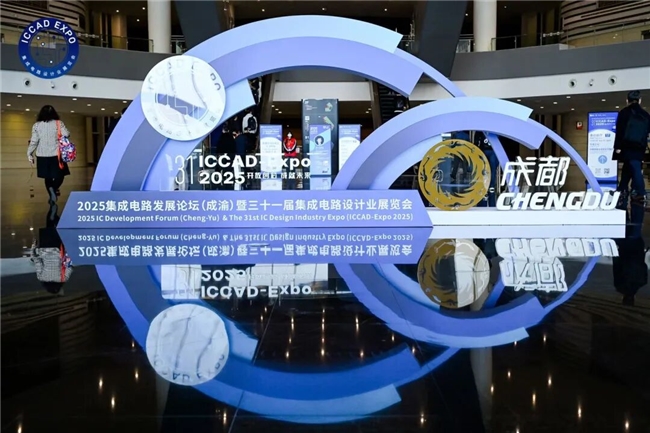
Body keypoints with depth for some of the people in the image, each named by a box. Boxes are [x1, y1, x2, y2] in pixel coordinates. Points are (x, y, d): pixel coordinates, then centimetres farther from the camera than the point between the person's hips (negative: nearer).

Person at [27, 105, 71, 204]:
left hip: (42, 156, 2)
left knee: (48, 177, 13)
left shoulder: (36, 125, 1)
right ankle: (54, 188, -15)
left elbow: (34, 141, -3)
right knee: (60, 175, 10)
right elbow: (66, 134, -13)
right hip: (56, 155, -2)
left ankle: (52, 194, 9)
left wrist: (29, 154, 4)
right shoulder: (58, 123, -4)